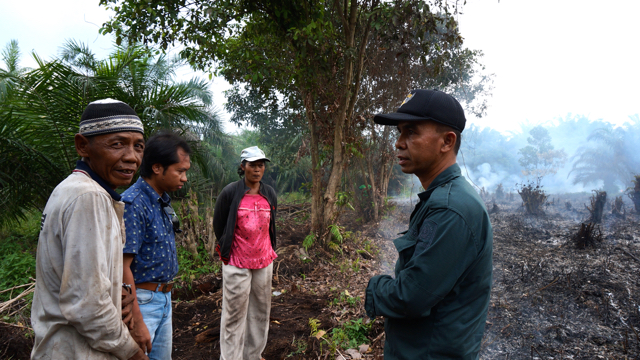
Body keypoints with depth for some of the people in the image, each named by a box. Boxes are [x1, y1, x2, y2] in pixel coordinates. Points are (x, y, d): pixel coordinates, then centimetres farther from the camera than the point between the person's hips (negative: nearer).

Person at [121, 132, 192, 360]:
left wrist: (166, 296, 18)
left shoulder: (163, 202, 7)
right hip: (141, 300, -8)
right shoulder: (133, 204, -20)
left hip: (164, 298, 9)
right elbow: (122, 267, -22)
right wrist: (136, 323, -21)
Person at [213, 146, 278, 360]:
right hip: (237, 263, -4)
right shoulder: (230, 193, -10)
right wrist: (227, 250, 8)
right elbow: (218, 226, 1)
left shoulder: (270, 194, 3)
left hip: (264, 262, 5)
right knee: (234, 314, 2)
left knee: (261, 311, 13)